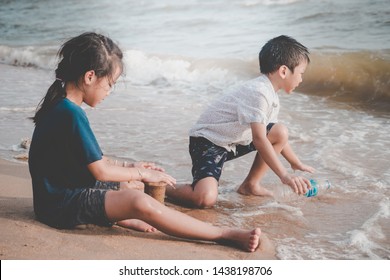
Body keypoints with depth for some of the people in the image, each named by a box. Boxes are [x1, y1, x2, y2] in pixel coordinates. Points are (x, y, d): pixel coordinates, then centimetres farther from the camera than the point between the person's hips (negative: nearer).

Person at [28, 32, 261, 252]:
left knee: (134, 185, 25)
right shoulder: (71, 114, -21)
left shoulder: (61, 107, 10)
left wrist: (129, 167, 12)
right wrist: (141, 173, -5)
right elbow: (100, 171, -18)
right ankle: (224, 235, -23)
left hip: (66, 190, 11)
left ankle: (124, 218, -7)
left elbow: (91, 159, 18)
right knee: (141, 203, -28)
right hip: (61, 204, -11)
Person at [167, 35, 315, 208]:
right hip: (208, 141, -10)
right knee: (206, 198, -31)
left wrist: (296, 163, 24)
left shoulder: (270, 95, 7)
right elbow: (259, 139, -31)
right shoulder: (258, 93, -24)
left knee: (281, 132, 2)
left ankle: (250, 185, 9)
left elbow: (275, 137, 21)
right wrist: (284, 176, -31)